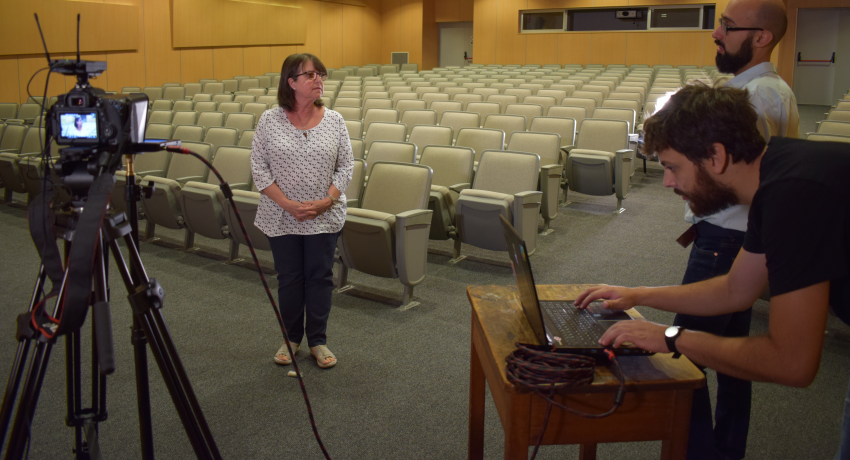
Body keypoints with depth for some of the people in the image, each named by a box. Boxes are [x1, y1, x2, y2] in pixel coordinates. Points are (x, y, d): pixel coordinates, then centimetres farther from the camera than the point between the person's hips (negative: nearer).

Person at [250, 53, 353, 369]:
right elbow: (259, 168, -4)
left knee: (320, 277, 7)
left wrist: (326, 201, -13)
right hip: (282, 218, 0)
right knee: (288, 278, 9)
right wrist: (288, 204, -14)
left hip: (325, 217, 1)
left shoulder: (334, 120, 0)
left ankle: (318, 340, 22)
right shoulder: (270, 120, -3)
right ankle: (291, 338, 27)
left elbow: (346, 166, 1)